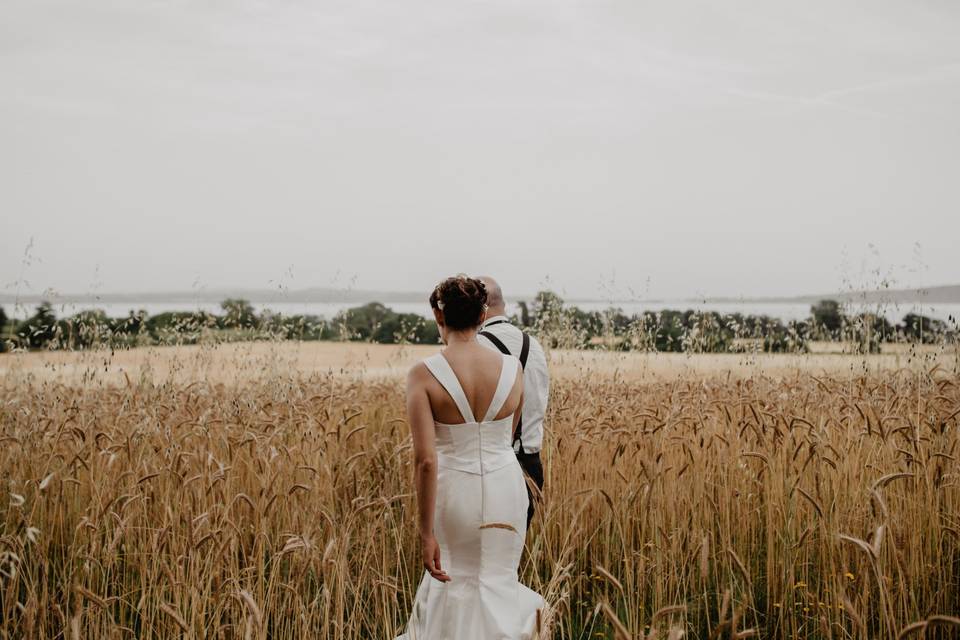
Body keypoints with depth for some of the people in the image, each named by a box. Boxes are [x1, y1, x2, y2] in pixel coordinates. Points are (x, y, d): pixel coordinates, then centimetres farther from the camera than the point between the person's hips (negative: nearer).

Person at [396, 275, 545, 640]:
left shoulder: (424, 375, -17)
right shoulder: (513, 369, -7)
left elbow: (425, 460, -21)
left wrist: (426, 535, -15)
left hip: (454, 489, -2)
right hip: (506, 486, 2)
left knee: (455, 581, 21)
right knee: (496, 583, 22)